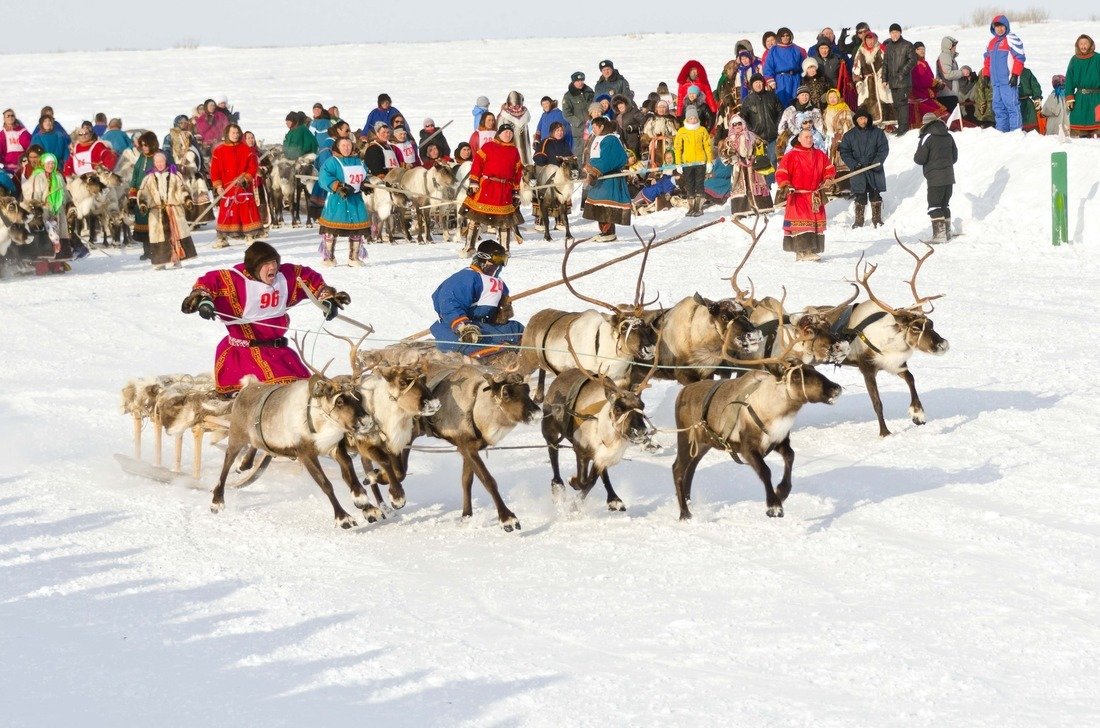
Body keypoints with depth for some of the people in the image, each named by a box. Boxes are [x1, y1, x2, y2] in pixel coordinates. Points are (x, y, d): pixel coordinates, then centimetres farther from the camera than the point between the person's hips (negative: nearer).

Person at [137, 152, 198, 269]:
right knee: (158, 234, -3)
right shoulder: (149, 178, 9)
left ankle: (176, 259, 1)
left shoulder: (174, 175, 9)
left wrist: (187, 200, -10)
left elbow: (182, 189, 5)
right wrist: (143, 204, -13)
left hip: (174, 209, 0)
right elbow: (143, 193, 3)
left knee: (176, 233, -4)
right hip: (156, 211, 0)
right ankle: (159, 262, 0)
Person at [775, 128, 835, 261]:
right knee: (802, 224, -14)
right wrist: (785, 185, -18)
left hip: (815, 197, 6)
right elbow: (781, 172, -5)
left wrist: (828, 179, 2)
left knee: (817, 223, 5)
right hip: (798, 196, -6)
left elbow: (829, 168, 21)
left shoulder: (820, 155, 12)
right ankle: (803, 251, -18)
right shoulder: (791, 156, -4)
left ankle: (813, 250, 12)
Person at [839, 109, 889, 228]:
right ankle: (859, 221, 7)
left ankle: (877, 219, 13)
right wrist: (854, 165, -11)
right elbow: (844, 152, 4)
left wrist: (876, 163, -13)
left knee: (875, 195, 4)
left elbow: (884, 150, 0)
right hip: (858, 169, 0)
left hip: (874, 170, 0)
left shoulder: (877, 133, 2)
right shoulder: (850, 135, 5)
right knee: (860, 197, 1)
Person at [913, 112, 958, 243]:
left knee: (934, 206, -5)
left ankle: (939, 234, -14)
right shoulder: (948, 136, 10)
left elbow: (920, 159, -14)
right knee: (945, 205, 17)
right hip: (949, 177, 7)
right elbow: (955, 157, 16)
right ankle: (947, 232, 21)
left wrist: (916, 157, 8)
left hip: (935, 178, -7)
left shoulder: (927, 137, -11)